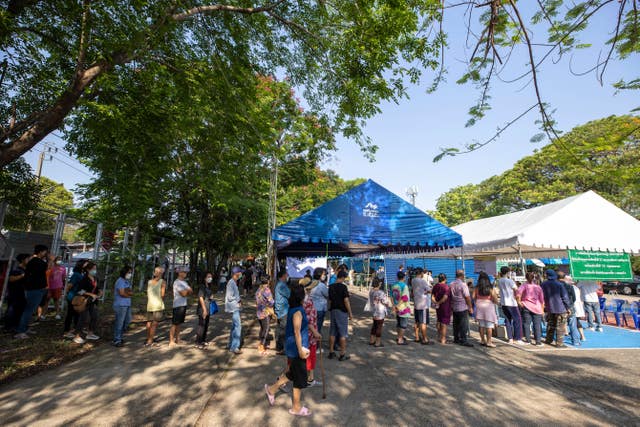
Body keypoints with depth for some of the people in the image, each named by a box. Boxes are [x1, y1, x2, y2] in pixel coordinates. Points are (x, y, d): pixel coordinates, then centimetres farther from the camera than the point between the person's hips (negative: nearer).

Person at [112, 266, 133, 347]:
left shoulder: (127, 281, 15)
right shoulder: (120, 281, -12)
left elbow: (132, 292, 11)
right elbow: (122, 293, -18)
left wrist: (127, 291, -9)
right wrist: (129, 294, -1)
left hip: (127, 305, 9)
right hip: (120, 305, -9)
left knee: (127, 321, 15)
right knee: (119, 323, -1)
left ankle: (119, 336, 29)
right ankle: (116, 340, 8)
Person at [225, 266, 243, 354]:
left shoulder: (234, 282, 11)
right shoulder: (231, 283, -19)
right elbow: (230, 297, -22)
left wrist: (239, 300, 2)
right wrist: (239, 300, -9)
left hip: (235, 307, 10)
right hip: (233, 307, -10)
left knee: (234, 326, 16)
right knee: (238, 326, -8)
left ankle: (231, 346, 26)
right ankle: (235, 347, -2)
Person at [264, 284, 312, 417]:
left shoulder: (292, 309, 4)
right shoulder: (298, 311, -25)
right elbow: (297, 332, -24)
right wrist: (300, 351, -20)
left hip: (291, 347, 9)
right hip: (296, 349, -9)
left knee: (292, 373, 26)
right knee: (300, 378, 9)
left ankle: (272, 389, 39)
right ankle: (296, 408, 27)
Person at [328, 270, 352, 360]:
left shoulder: (331, 287, 4)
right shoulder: (343, 287, -15)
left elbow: (330, 300, 10)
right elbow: (346, 301, -17)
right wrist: (350, 313, -10)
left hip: (333, 310, 6)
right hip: (342, 311, -6)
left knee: (332, 332, 13)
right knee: (343, 333, 3)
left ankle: (331, 352, 21)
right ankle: (342, 354, 9)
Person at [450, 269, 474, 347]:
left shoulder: (451, 284, 6)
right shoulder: (463, 284, -15)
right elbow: (467, 297, -15)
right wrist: (470, 307, -6)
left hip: (454, 308, 7)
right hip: (463, 308, -7)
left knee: (456, 324, 14)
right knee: (464, 325, 0)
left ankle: (456, 339, 22)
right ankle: (464, 340, 2)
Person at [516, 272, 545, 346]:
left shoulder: (524, 285, -1)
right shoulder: (538, 286, 6)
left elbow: (518, 293, -20)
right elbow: (542, 299, 9)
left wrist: (519, 301, -8)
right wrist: (542, 309, 15)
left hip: (526, 307, -1)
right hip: (537, 308, 1)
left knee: (527, 324, 4)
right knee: (537, 325, 4)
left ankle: (528, 340, 8)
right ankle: (538, 341, 5)